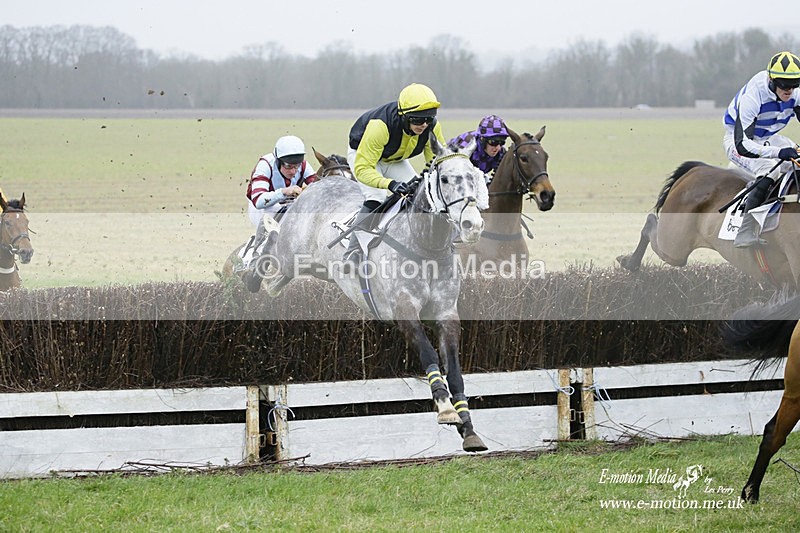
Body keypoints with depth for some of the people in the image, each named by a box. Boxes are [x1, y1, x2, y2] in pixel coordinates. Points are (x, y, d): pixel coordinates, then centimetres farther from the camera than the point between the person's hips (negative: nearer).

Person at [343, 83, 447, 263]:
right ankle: (352, 255, -24)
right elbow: (362, 168, -42)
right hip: (362, 154, -6)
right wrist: (390, 184, -58)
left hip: (395, 160, 6)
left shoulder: (432, 128, -26)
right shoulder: (380, 126, -44)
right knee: (375, 201, -26)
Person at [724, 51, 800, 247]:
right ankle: (745, 233, -38)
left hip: (769, 139, 8)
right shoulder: (752, 98, -34)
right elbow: (742, 144, -41)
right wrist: (777, 152, -55)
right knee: (770, 170, -34)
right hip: (737, 141, -8)